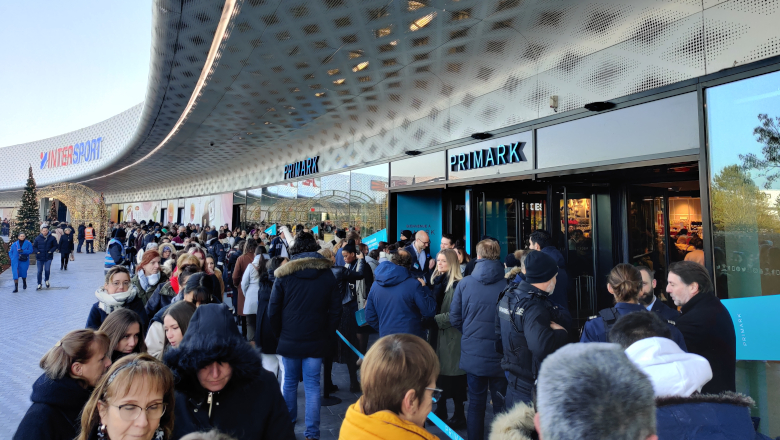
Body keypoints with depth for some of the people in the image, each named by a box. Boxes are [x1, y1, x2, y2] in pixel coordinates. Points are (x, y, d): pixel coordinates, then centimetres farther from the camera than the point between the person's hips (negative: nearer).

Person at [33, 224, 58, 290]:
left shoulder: (52, 238, -1)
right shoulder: (37, 238, 1)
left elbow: (55, 246, 7)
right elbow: (34, 246, 10)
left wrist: (51, 251, -10)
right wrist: (37, 251, -8)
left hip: (48, 257, -1)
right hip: (39, 258, 1)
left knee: (47, 270, -9)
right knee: (39, 271, 6)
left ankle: (47, 280, 20)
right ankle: (39, 284, 18)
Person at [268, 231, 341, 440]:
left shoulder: (284, 274, -3)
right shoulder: (327, 274, 2)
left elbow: (273, 311, -1)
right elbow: (336, 310, 2)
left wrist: (279, 335, 11)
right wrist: (327, 336, 8)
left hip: (289, 340, 0)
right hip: (316, 341, 1)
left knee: (289, 382, 13)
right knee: (312, 386, 4)